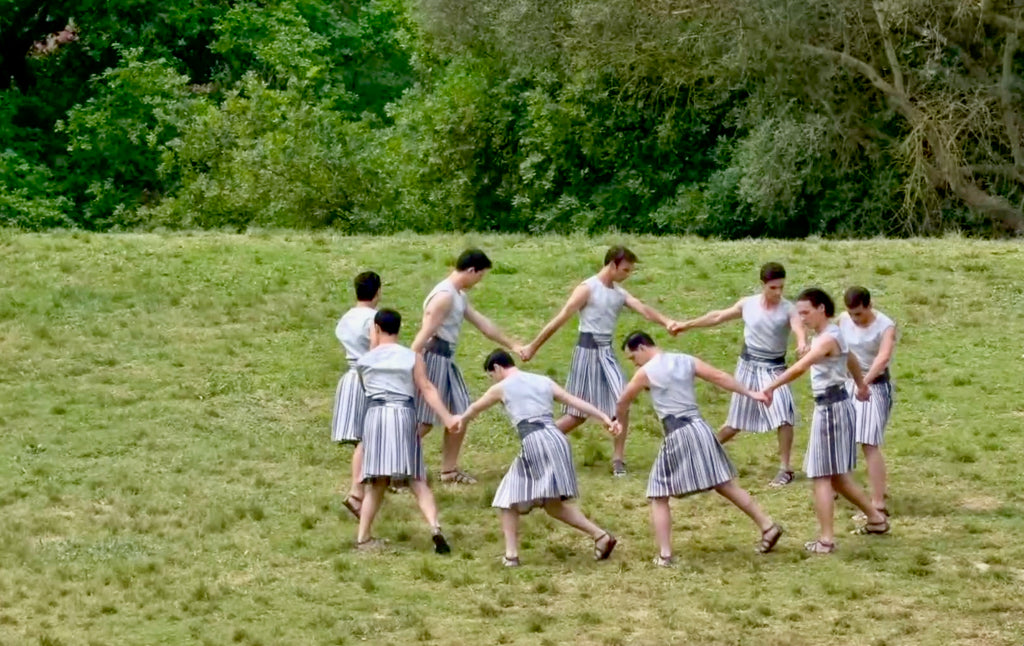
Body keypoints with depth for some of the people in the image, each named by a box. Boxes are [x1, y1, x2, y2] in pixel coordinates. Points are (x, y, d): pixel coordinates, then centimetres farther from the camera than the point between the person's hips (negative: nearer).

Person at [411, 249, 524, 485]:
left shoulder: (459, 296, 15)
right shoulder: (444, 296, -17)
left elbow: (483, 324, 25)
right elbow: (424, 334, -22)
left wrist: (512, 345, 31)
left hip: (446, 360, 10)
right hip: (433, 359, -10)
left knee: (460, 414, 12)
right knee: (423, 421, -10)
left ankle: (449, 469, 21)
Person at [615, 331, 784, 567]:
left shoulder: (646, 372, -2)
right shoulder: (686, 360, 11)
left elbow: (623, 403, 10)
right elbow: (719, 376, 6)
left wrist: (621, 423, 29)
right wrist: (750, 393, 9)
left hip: (677, 435, -6)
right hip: (700, 429, 6)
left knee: (658, 496, 4)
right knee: (725, 485, 17)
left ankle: (664, 554, -3)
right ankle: (767, 526, 18)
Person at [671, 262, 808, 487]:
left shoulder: (788, 309, -12)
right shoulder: (747, 305, -1)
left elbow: (799, 329, -32)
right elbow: (718, 317, 12)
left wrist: (802, 343, -56)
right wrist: (687, 325, 19)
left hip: (774, 369, -2)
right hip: (748, 366, 2)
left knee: (784, 417, -19)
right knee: (735, 423, 12)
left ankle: (785, 469, -9)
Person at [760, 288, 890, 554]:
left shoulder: (827, 339, -19)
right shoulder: (831, 335, 12)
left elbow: (800, 367, -33)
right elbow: (851, 360, 32)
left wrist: (770, 387, -37)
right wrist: (861, 385, 49)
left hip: (831, 408, -10)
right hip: (833, 405, 10)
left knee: (822, 476, -6)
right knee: (836, 475, 19)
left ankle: (826, 539, -6)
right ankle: (876, 518, 29)